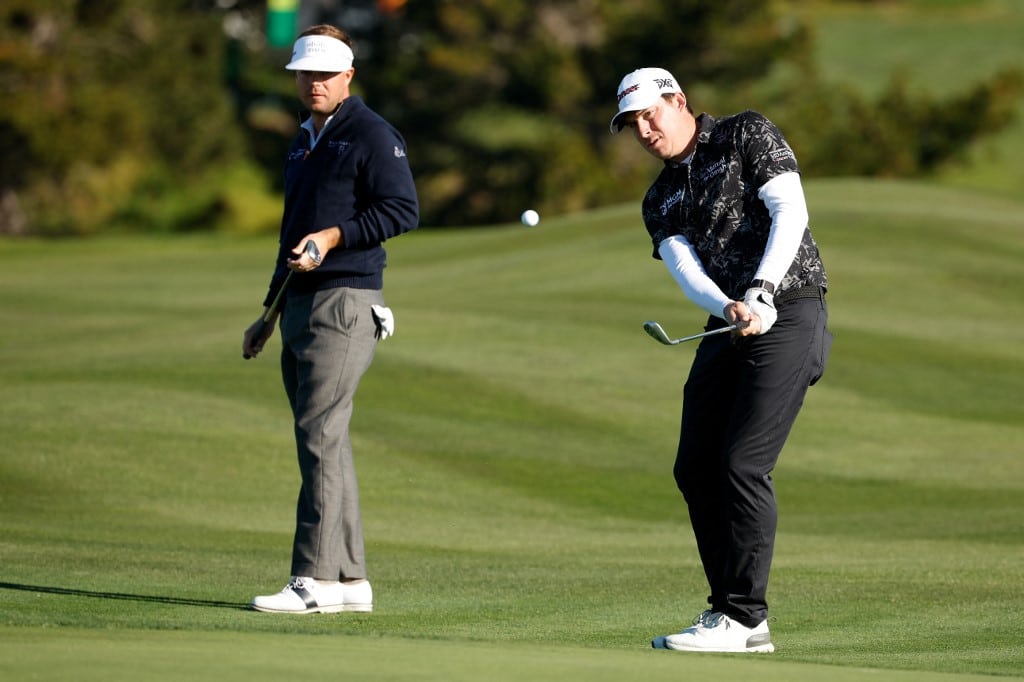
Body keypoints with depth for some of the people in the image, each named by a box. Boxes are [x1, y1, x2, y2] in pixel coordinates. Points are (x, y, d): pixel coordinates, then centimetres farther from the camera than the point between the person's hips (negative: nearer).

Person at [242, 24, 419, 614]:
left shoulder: (372, 135, -6)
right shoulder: (305, 141, 21)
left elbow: (403, 210, -15)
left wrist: (333, 237, -22)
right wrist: (271, 314, 26)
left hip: (344, 304, -9)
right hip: (301, 304, 9)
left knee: (320, 437, -14)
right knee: (325, 444, 8)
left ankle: (317, 578, -16)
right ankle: (350, 579, 10)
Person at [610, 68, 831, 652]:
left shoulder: (747, 136, 0)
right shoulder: (662, 200, 16)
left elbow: (791, 212, -11)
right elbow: (686, 270, 0)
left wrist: (763, 291, -23)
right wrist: (730, 308, -22)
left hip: (789, 314, -8)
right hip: (727, 328, 8)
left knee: (743, 465, -15)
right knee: (696, 471, 4)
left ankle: (744, 616, -12)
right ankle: (731, 612, 12)